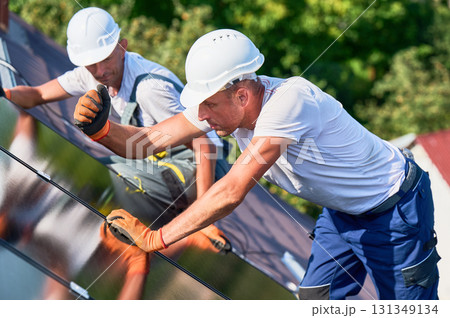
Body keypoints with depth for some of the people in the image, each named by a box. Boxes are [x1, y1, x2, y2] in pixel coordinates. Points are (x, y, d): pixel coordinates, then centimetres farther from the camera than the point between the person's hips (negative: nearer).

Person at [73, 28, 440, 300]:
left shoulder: (289, 99, -38)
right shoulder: (223, 100, -14)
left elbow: (232, 191, -41)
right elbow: (147, 142, -15)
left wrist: (156, 238, -37)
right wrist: (101, 128, -36)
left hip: (394, 211, -8)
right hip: (341, 210, 8)